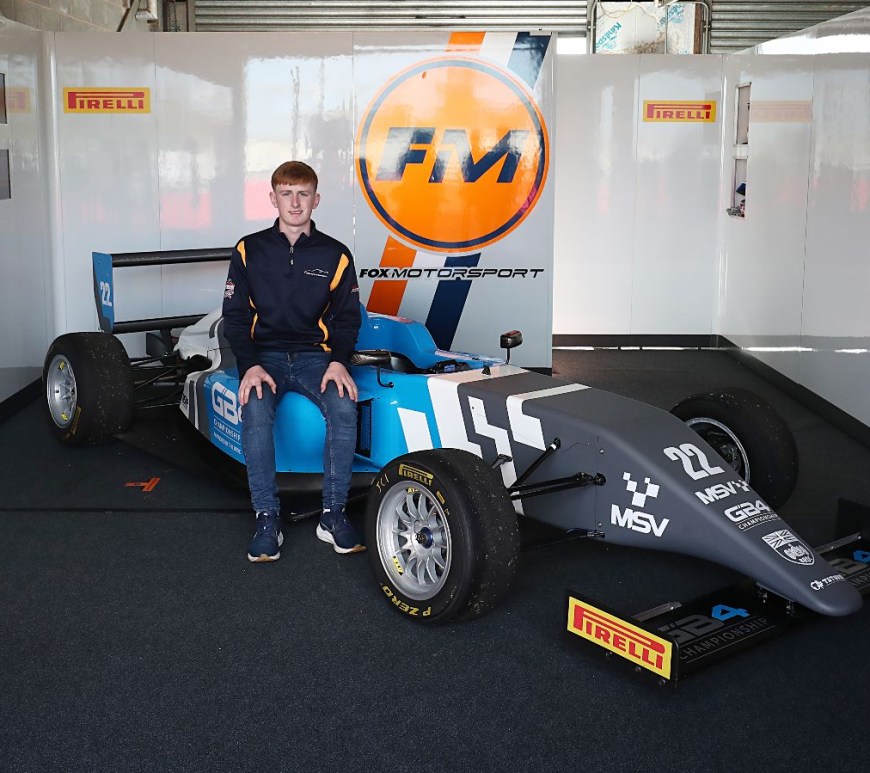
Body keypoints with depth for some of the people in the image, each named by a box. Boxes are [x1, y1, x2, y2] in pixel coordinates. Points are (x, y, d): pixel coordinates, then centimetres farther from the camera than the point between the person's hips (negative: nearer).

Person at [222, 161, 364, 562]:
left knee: (344, 408, -30)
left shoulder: (335, 254, 6)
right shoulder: (249, 250, 5)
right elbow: (235, 316, 2)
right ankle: (267, 518, -22)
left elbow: (347, 317, 7)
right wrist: (250, 365, -14)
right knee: (255, 412, -33)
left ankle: (333, 514, -17)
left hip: (315, 356, 1)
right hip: (265, 355, 0)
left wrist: (338, 360, -13)